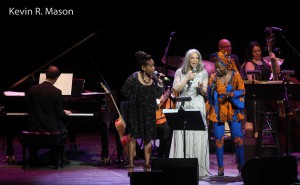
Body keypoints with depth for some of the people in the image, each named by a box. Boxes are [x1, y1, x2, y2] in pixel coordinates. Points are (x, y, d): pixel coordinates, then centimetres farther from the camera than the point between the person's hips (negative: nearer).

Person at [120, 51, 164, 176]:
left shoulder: (154, 78, 0)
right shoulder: (134, 77, -10)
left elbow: (158, 95, 2)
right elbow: (124, 91, -2)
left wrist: (160, 82, -9)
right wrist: (134, 99, -1)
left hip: (149, 113, 3)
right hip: (136, 111, -3)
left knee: (148, 138, 6)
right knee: (133, 137, 0)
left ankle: (147, 165, 13)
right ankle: (131, 166, 4)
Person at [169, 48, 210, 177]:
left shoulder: (203, 73, 7)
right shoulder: (180, 72, 8)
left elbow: (204, 93, 7)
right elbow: (175, 89, -2)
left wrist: (201, 88, -14)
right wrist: (187, 78, -9)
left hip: (197, 108, 0)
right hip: (182, 108, 0)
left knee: (197, 138, -5)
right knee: (182, 138, -4)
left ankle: (198, 169, 0)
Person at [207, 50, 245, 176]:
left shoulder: (235, 75, 1)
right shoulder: (213, 77, 7)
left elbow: (242, 90, 1)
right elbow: (209, 95, 7)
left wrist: (231, 94, -15)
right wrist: (212, 85, -11)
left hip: (233, 110, -1)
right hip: (218, 111, 1)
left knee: (238, 138, -3)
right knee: (219, 139, -1)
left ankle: (241, 165, 7)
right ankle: (220, 167, 6)